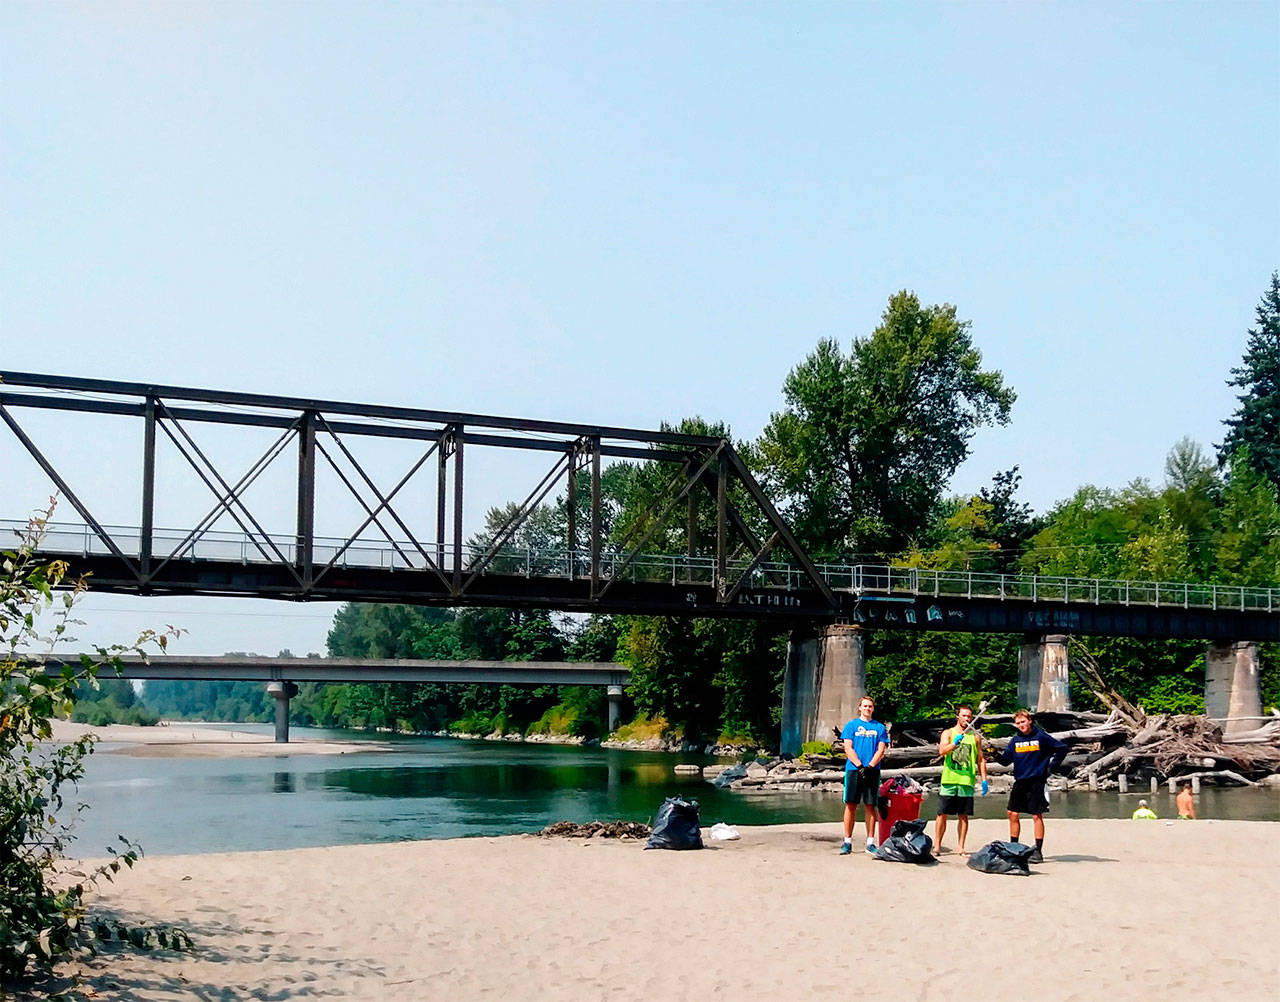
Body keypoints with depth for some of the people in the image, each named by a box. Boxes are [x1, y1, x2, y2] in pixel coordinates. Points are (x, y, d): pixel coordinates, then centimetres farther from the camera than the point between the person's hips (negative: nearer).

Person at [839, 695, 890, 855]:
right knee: (851, 805, -2)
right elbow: (848, 748, 1)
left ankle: (870, 842, 5)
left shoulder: (880, 727, 12)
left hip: (872, 770, 1)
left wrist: (870, 766, -11)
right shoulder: (851, 725, 9)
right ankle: (847, 842, 1)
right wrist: (859, 766, -11)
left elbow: (881, 750, 4)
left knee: (870, 806, 1)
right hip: (853, 769, -1)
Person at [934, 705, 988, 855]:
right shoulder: (948, 733, 6)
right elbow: (942, 751, -9)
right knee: (942, 814, -1)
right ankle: (937, 845, 6)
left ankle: (961, 847, 8)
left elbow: (980, 760, 14)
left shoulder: (975, 737, 13)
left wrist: (984, 779, 5)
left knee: (963, 816, 2)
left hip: (967, 781, 2)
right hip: (949, 780, -2)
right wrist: (955, 743, -26)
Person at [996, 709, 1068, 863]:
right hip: (1019, 782, 5)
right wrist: (997, 755, -16)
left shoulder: (1041, 737, -3)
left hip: (1037, 782, -5)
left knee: (1037, 816, -3)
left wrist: (1051, 767, -2)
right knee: (1013, 814, 5)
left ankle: (1038, 851, 1)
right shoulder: (1015, 740, 9)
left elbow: (1062, 748, 1)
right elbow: (1006, 759, 4)